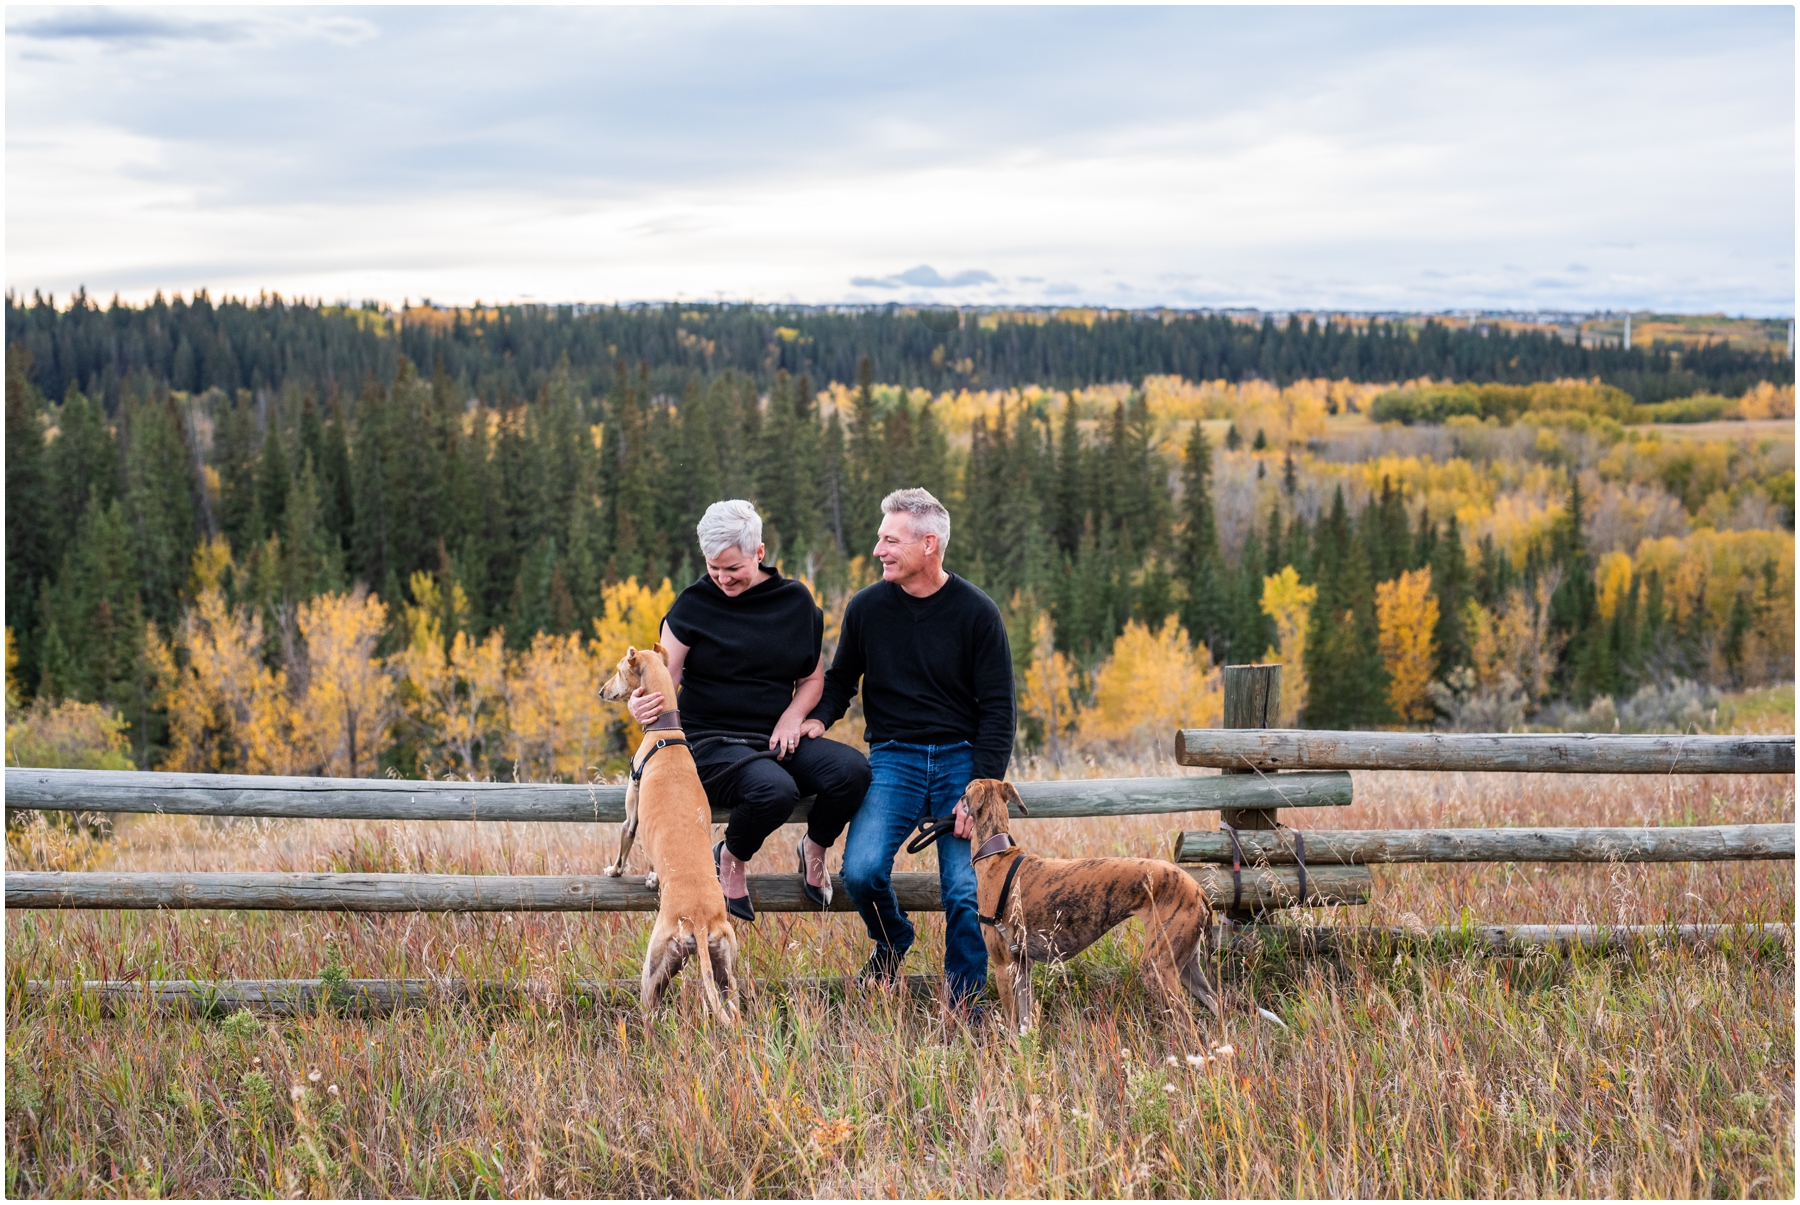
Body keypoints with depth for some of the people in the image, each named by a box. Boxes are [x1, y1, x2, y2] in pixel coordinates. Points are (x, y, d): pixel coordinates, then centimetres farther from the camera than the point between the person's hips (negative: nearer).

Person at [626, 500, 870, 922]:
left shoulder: (795, 600, 8)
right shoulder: (695, 603, -1)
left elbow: (814, 677, 15)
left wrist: (793, 717, -5)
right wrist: (641, 703, -26)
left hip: (777, 739, 4)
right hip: (711, 741, -4)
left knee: (852, 769, -25)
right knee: (774, 790, -36)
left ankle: (814, 850, 6)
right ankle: (730, 859, -2)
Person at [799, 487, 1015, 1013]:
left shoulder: (976, 613, -3)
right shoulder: (867, 608, 2)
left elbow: (997, 709, -2)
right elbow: (841, 678, 17)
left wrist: (981, 789, -12)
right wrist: (818, 717, -6)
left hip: (961, 757, -1)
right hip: (894, 757, 1)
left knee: (965, 891, -15)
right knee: (861, 871, -21)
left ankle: (963, 1009, 5)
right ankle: (892, 942, 13)